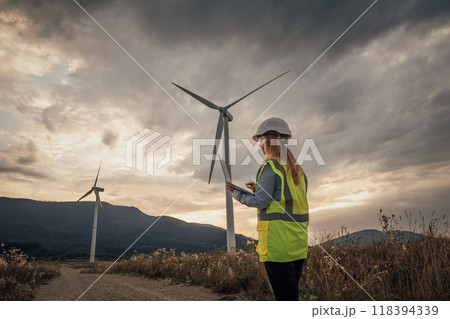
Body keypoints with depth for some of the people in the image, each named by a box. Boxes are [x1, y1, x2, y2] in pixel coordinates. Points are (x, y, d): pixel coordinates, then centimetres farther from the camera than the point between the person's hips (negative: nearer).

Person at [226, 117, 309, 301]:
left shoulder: (270, 166, -11)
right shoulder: (297, 169, 14)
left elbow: (260, 202, -13)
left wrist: (237, 194, 2)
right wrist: (260, 188, 19)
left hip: (278, 244, -8)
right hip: (299, 244, 8)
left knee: (285, 296, -1)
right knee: (291, 294, 18)